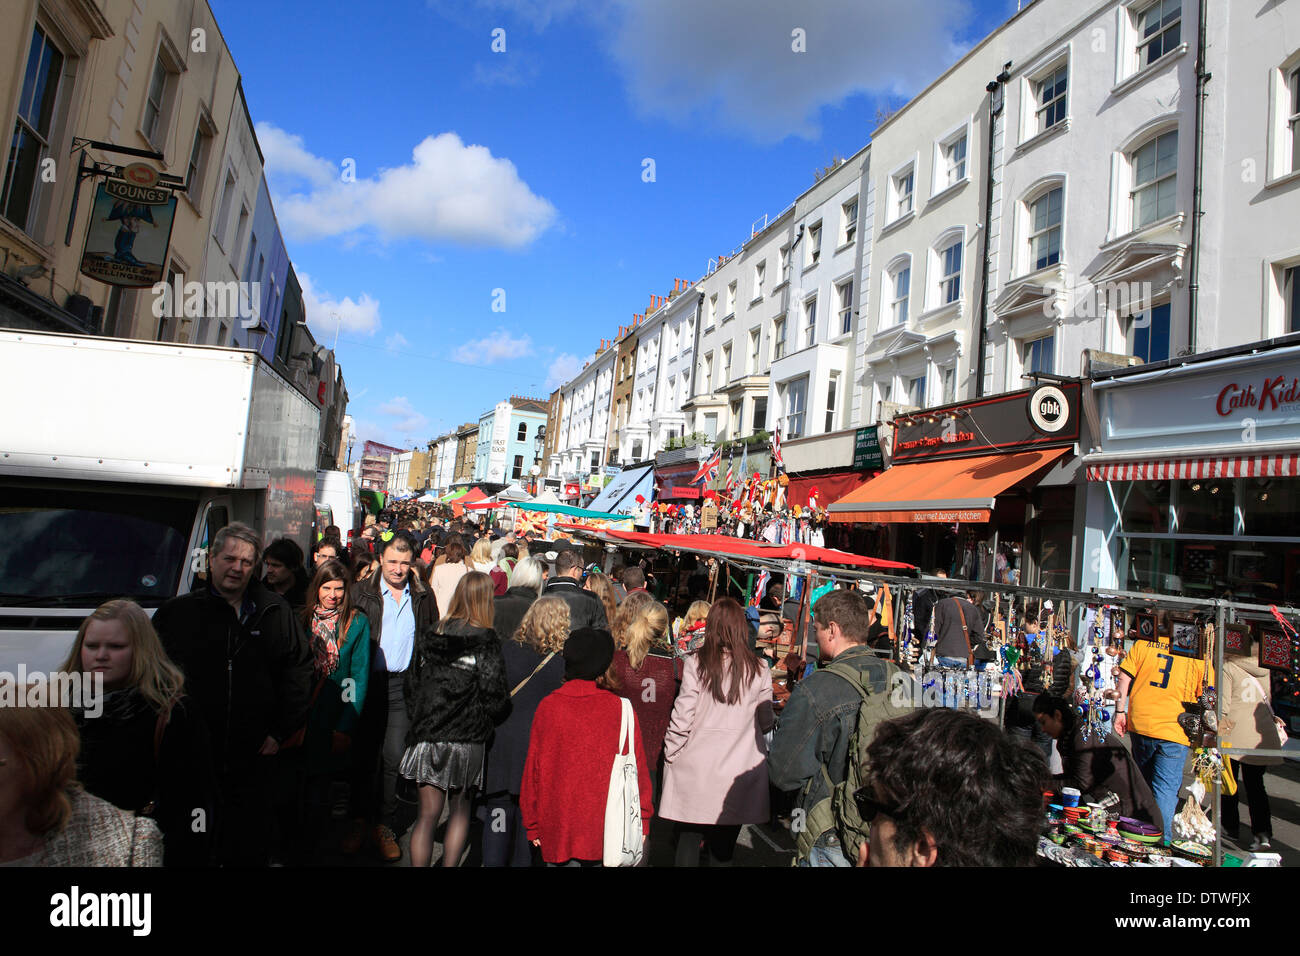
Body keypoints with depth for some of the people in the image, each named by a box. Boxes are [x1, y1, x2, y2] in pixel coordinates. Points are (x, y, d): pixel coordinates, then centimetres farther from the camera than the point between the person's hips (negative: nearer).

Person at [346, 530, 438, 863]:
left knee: (393, 757, 3)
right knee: (363, 754, 9)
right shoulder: (362, 592, 1)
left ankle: (385, 826, 18)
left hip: (404, 685, 0)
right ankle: (360, 819, 27)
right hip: (369, 682, 0)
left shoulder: (423, 596, 5)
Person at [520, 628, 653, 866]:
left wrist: (532, 824, 12)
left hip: (557, 828, 1)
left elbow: (532, 768, 2)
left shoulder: (547, 706, -5)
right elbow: (636, 768, -2)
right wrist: (641, 821, 9)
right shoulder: (621, 708, -8)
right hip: (605, 829, -1)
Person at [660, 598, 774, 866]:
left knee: (688, 837, 11)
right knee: (723, 846, 13)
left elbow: (682, 717, -9)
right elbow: (766, 722, 7)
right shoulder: (758, 670, -2)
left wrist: (669, 753, 5)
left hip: (696, 768, -2)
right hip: (739, 770, 2)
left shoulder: (696, 663, -8)